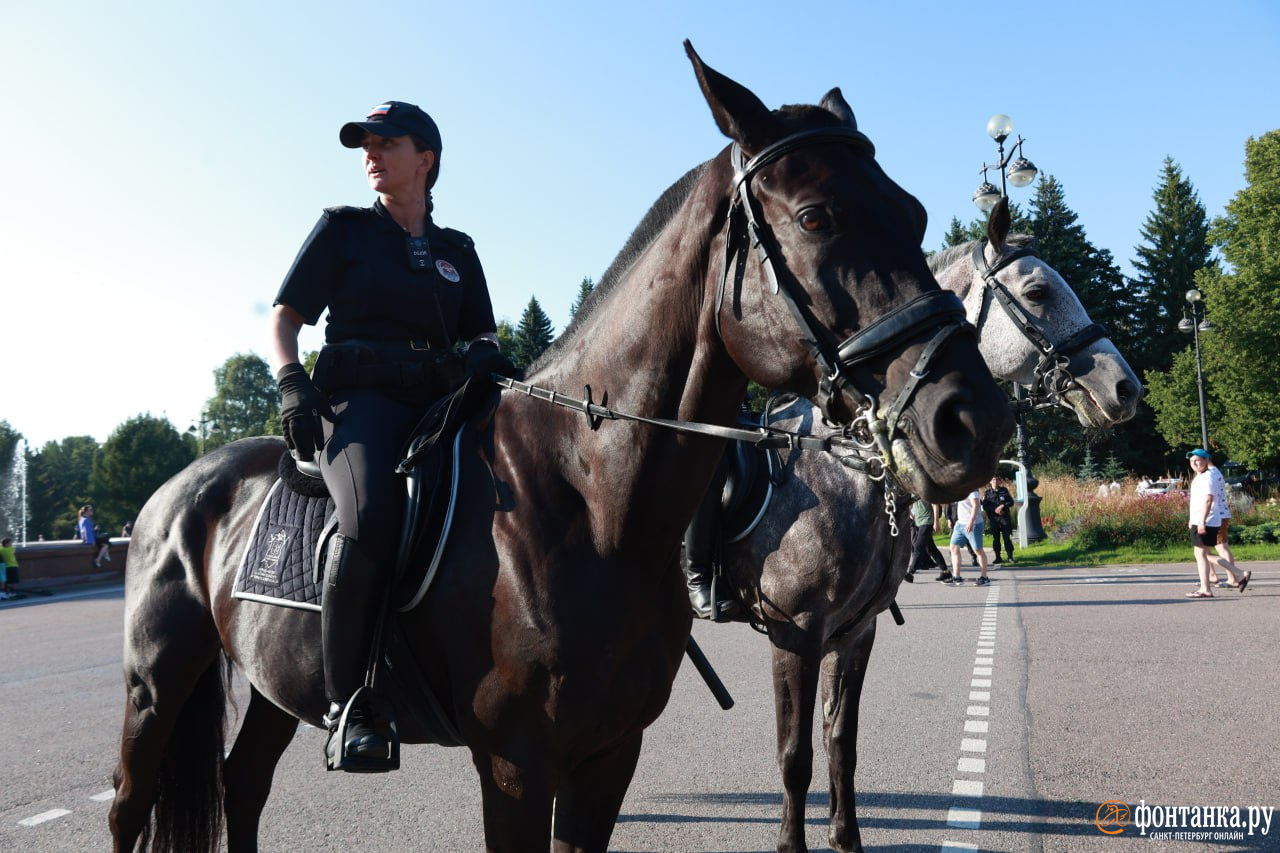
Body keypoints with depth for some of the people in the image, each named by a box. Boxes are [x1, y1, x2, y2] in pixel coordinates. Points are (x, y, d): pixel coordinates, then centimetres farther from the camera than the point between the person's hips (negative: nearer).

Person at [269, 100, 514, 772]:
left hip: (439, 402, 5)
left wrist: (485, 354, -3)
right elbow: (284, 318, 11)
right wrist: (291, 383, -9)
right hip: (358, 397, -4)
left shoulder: (457, 252, 23)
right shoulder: (343, 229, 14)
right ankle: (348, 703, -22)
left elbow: (482, 334, 22)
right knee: (371, 525, -35)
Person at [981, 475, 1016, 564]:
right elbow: (984, 506, -1)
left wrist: (1002, 506, -13)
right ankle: (998, 558, 11)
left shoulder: (1004, 490, 6)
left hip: (1005, 517, 0)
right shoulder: (987, 493, 4)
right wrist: (995, 510, -14)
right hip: (993, 518, 0)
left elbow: (1011, 502, 4)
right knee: (995, 538, 4)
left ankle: (1010, 556, 2)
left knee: (1007, 537, -4)